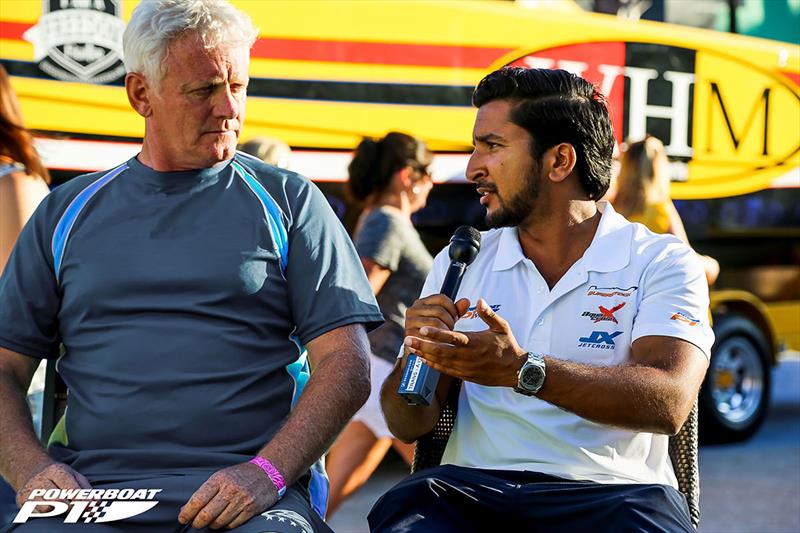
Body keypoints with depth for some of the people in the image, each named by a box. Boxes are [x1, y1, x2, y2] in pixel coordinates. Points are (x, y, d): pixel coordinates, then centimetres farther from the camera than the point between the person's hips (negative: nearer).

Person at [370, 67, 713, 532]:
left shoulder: (662, 263, 5)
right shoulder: (460, 262, 16)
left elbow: (669, 402, -13)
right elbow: (409, 425, 14)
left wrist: (521, 370, -23)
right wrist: (419, 355, -9)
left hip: (609, 491, -2)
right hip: (475, 488, 2)